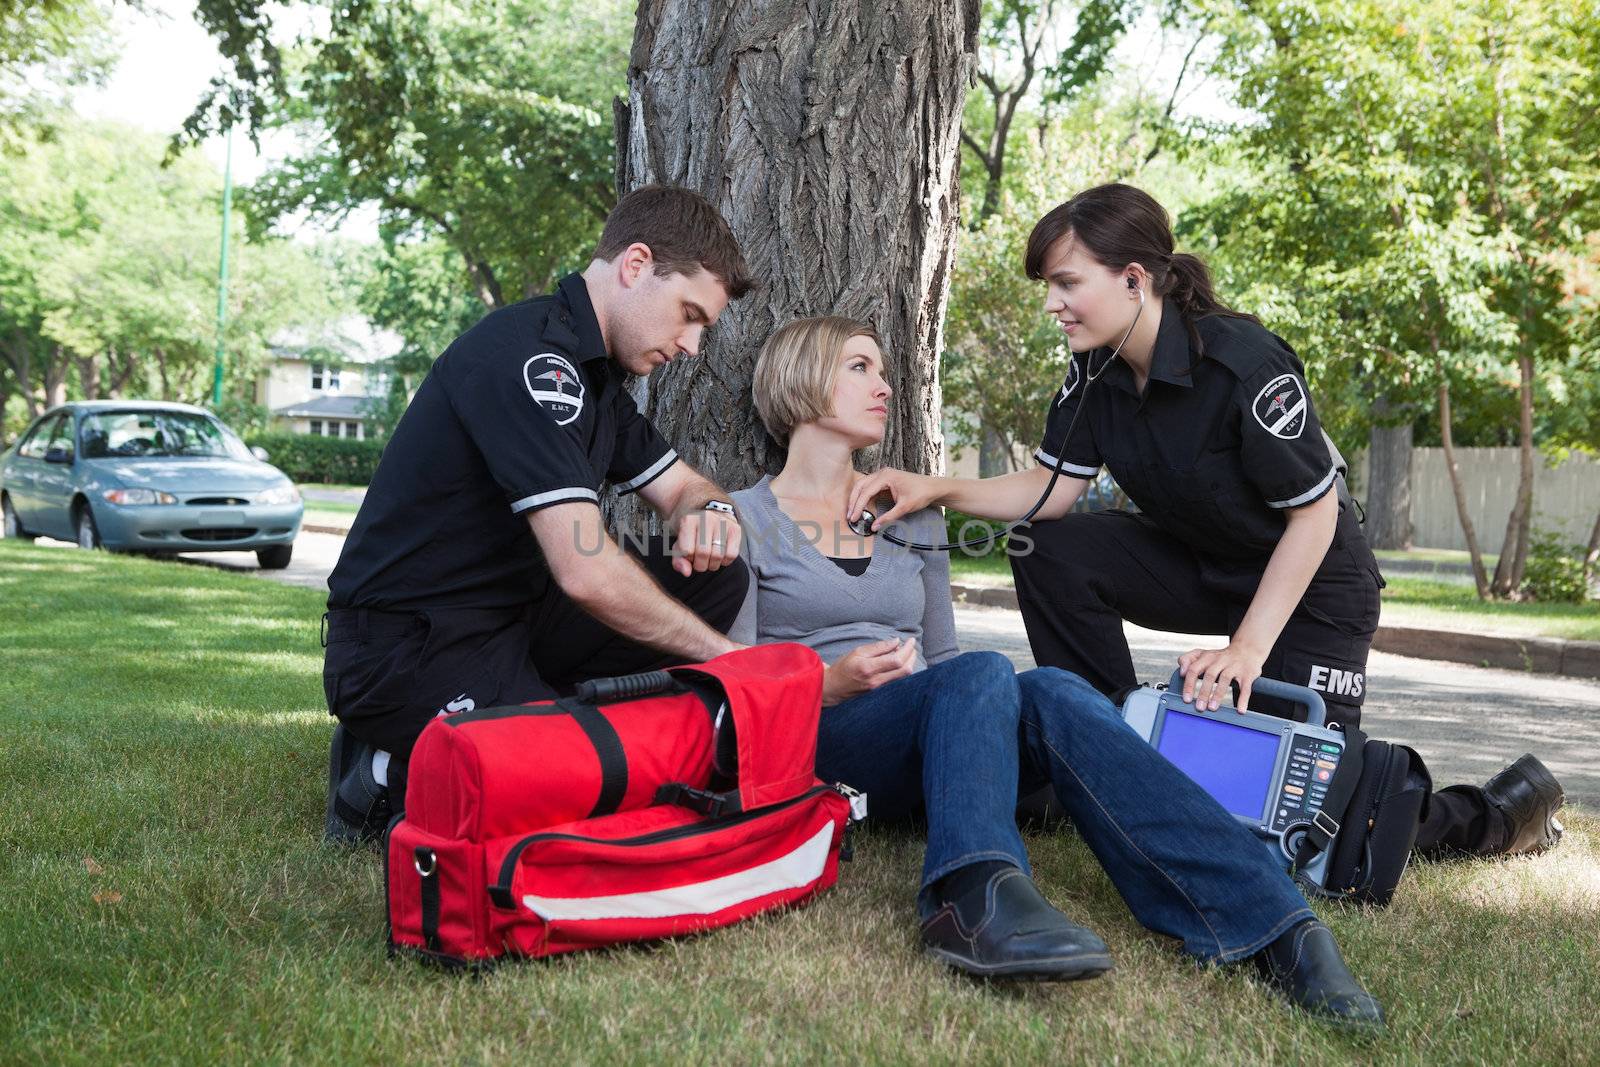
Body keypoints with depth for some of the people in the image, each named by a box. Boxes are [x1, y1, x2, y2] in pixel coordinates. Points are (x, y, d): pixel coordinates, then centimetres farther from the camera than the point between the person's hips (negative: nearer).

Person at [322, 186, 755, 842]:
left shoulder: (592, 370, 12)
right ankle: (394, 776, -3)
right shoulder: (529, 355, -21)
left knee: (714, 581, 2)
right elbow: (586, 573, -28)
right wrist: (720, 654, -16)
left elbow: (680, 488, 22)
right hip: (405, 646, -10)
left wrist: (707, 510, -4)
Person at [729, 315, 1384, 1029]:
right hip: (815, 744, -3)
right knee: (981, 674, -33)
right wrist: (830, 682, -17)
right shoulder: (746, 519, 9)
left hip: (921, 756, 3)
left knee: (1051, 692, -30)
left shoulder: (912, 516, 23)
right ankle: (979, 892, -60)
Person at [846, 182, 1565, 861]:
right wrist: (938, 490, -25)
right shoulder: (1096, 367, -9)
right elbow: (1054, 488, -8)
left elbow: (1315, 513, -23)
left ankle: (1489, 816, 16)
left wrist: (1248, 648, -27)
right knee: (1048, 551, -17)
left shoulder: (1245, 364, -29)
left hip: (1311, 587, -6)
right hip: (1198, 565, 7)